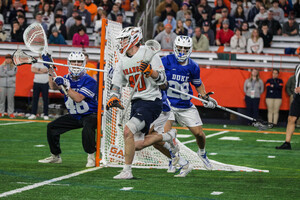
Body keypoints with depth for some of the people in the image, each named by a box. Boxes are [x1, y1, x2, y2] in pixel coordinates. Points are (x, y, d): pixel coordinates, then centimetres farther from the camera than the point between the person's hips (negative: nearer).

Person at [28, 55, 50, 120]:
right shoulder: (35, 63, 9)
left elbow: (46, 70, -14)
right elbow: (33, 70, -8)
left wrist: (38, 69, -10)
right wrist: (41, 71, -13)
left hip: (45, 83, -2)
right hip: (36, 83, 2)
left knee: (45, 99, -1)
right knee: (35, 99, 1)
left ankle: (46, 115, 4)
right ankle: (33, 114, 3)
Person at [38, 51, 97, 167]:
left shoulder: (89, 81, -18)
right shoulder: (66, 79, 3)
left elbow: (78, 98, -28)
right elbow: (53, 87, -13)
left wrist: (66, 86, -35)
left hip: (90, 115, -7)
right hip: (74, 116, 7)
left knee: (87, 128, -38)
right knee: (51, 127, 1)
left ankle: (91, 157, -20)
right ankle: (55, 156, 16)